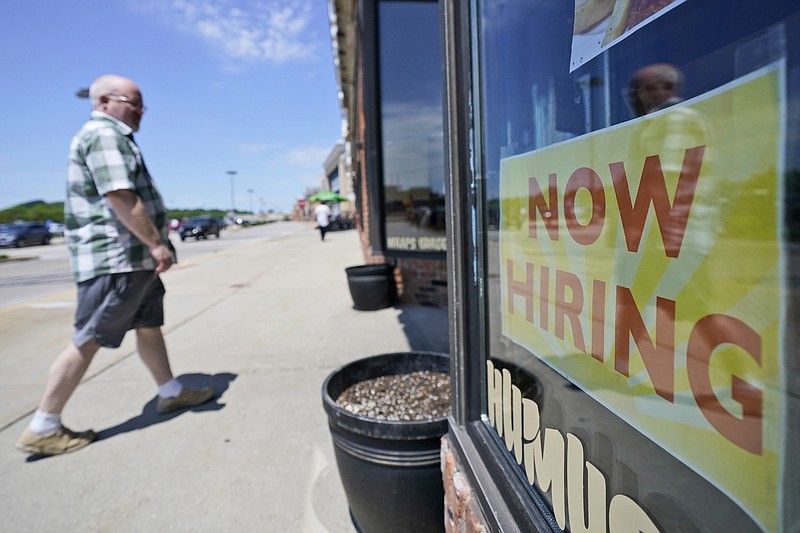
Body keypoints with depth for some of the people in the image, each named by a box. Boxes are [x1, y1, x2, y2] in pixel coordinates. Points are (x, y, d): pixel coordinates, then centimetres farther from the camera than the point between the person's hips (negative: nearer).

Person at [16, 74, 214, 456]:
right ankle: (43, 429, 7)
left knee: (150, 327, 15)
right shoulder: (104, 134, -11)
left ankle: (171, 393, 26)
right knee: (87, 341, -4)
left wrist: (152, 244, 23)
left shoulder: (112, 137, 22)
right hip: (116, 258, -11)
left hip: (134, 258, 11)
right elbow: (120, 197, -23)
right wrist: (157, 244, -21)